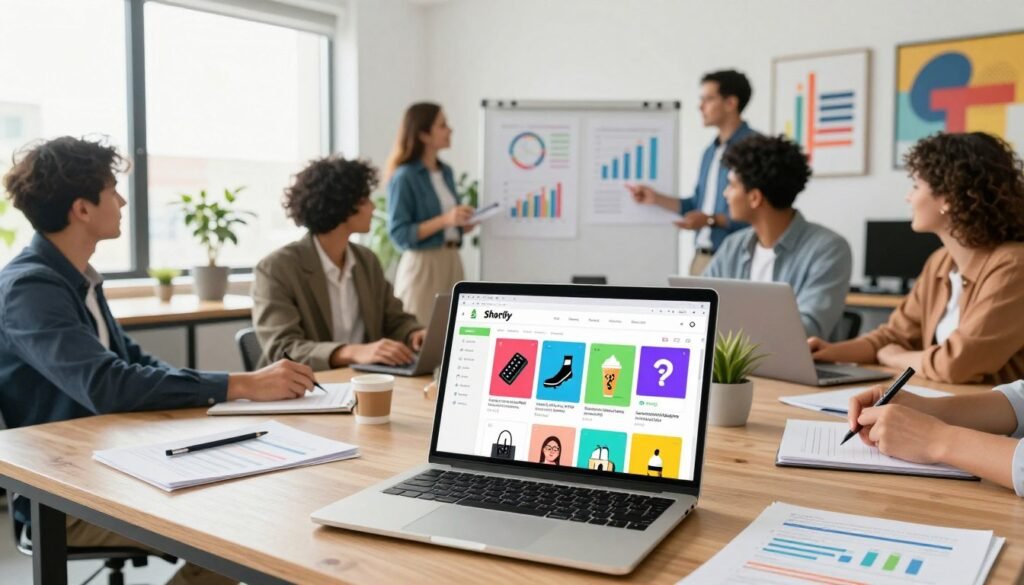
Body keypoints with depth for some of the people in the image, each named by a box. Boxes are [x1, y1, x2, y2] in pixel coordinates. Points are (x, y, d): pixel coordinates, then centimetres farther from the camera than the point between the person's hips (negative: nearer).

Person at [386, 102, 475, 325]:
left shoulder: (446, 172, 12)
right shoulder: (404, 177, -10)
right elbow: (399, 234, -15)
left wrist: (463, 224, 2)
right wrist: (444, 220, -22)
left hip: (452, 261, 7)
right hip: (422, 265, -7)